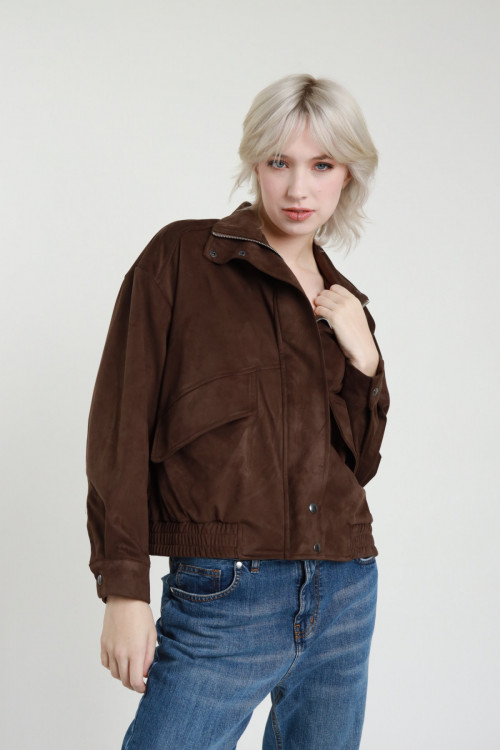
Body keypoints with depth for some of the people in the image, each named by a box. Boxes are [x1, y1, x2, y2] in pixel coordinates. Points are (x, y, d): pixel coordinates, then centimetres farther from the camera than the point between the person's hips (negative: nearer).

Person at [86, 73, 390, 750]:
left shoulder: (344, 305, 13)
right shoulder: (182, 256, -2)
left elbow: (359, 464, 16)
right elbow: (122, 425, -7)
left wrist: (365, 363, -1)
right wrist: (123, 589, -12)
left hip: (346, 594, 5)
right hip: (224, 595, -5)